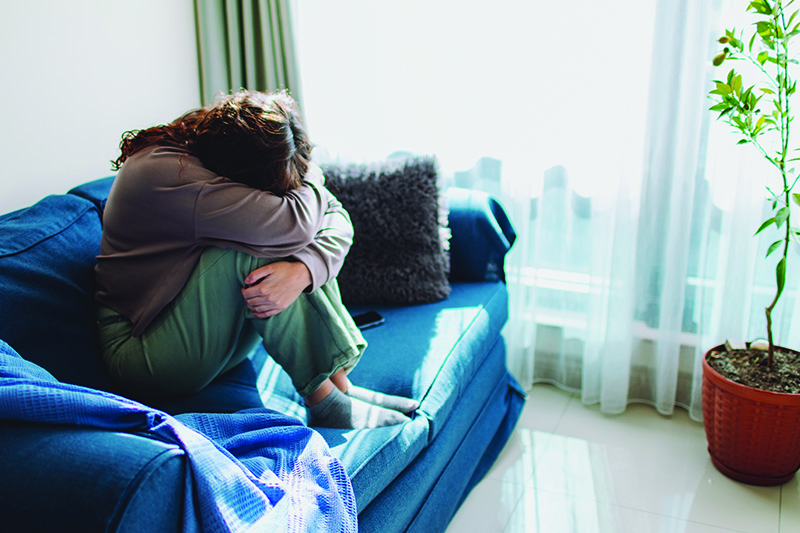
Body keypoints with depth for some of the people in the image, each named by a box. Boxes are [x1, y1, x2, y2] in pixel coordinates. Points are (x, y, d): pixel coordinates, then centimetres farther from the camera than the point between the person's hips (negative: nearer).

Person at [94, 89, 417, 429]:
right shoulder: (165, 173, -29)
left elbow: (337, 219, -12)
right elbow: (293, 225, -36)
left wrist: (302, 271, -33)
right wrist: (310, 174, -14)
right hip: (140, 351, -7)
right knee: (252, 247, -29)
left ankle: (341, 385, -14)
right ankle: (325, 403, -21)